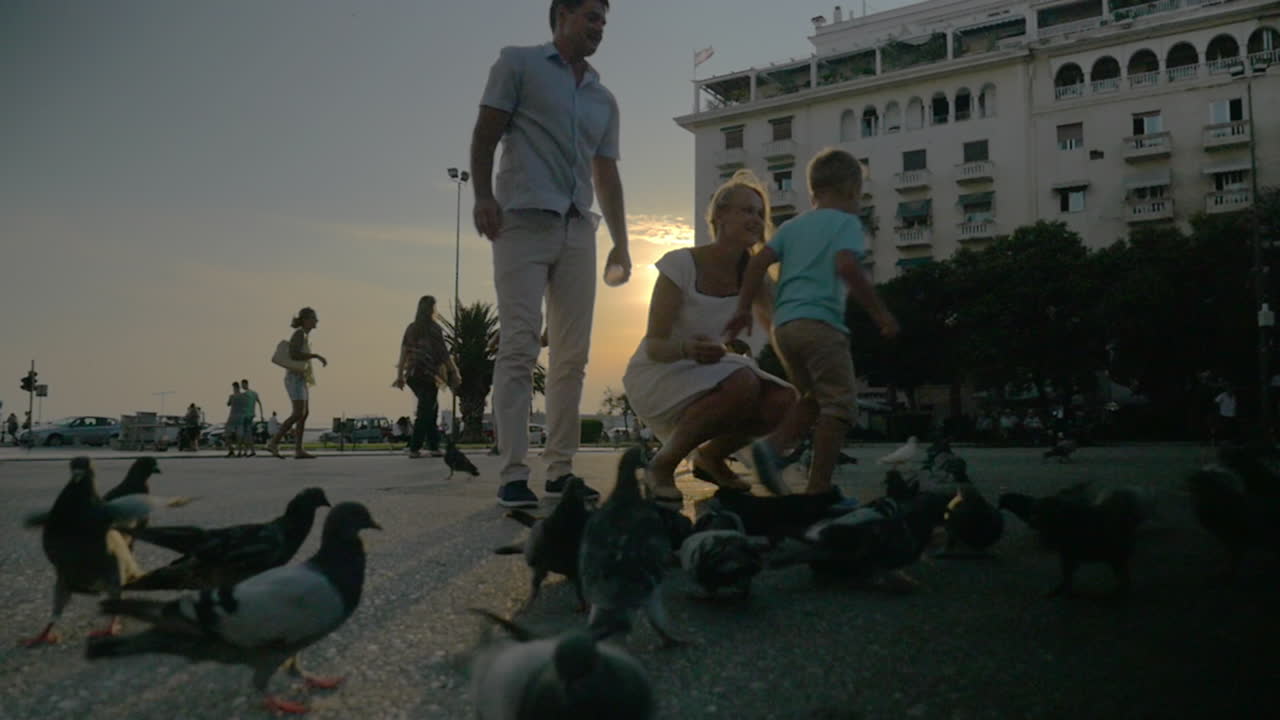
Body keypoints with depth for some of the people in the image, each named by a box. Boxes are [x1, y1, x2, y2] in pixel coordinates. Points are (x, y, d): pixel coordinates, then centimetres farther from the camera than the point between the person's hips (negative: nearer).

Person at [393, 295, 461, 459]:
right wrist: (454, 372, -1)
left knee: (430, 408, 15)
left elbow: (404, 352, 7)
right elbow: (444, 353, -7)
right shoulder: (434, 328, -5)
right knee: (425, 412, -2)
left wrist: (400, 375, 10)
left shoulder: (411, 328, 9)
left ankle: (434, 446, 14)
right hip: (429, 374, -6)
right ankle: (414, 448, -6)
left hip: (412, 374, 6)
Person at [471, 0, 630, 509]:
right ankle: (513, 475, -12)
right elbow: (486, 132, 2)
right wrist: (482, 195, -13)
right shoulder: (518, 64, 11)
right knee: (519, 348, -12)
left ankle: (559, 469, 8)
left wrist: (620, 242, 14)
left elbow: (607, 176, 22)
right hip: (524, 219, -5)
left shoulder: (604, 100, 24)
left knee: (573, 354, 1)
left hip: (578, 230, 5)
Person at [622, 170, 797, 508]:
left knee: (783, 402, -17)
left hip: (705, 373, 6)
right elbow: (654, 346, -21)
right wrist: (686, 349, -42)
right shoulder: (681, 264, -19)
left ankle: (710, 456, 11)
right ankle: (662, 464, -12)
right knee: (742, 384, -32)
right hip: (655, 378, -6)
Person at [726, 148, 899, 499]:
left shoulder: (792, 226, 21)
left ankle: (772, 444, -2)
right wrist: (879, 312, -8)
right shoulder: (846, 222, 4)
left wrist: (744, 309, 11)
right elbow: (846, 266, -13)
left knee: (813, 398, 20)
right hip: (820, 323, -7)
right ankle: (818, 488, -9)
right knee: (839, 402, -3)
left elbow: (758, 262, 10)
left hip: (783, 325, 7)